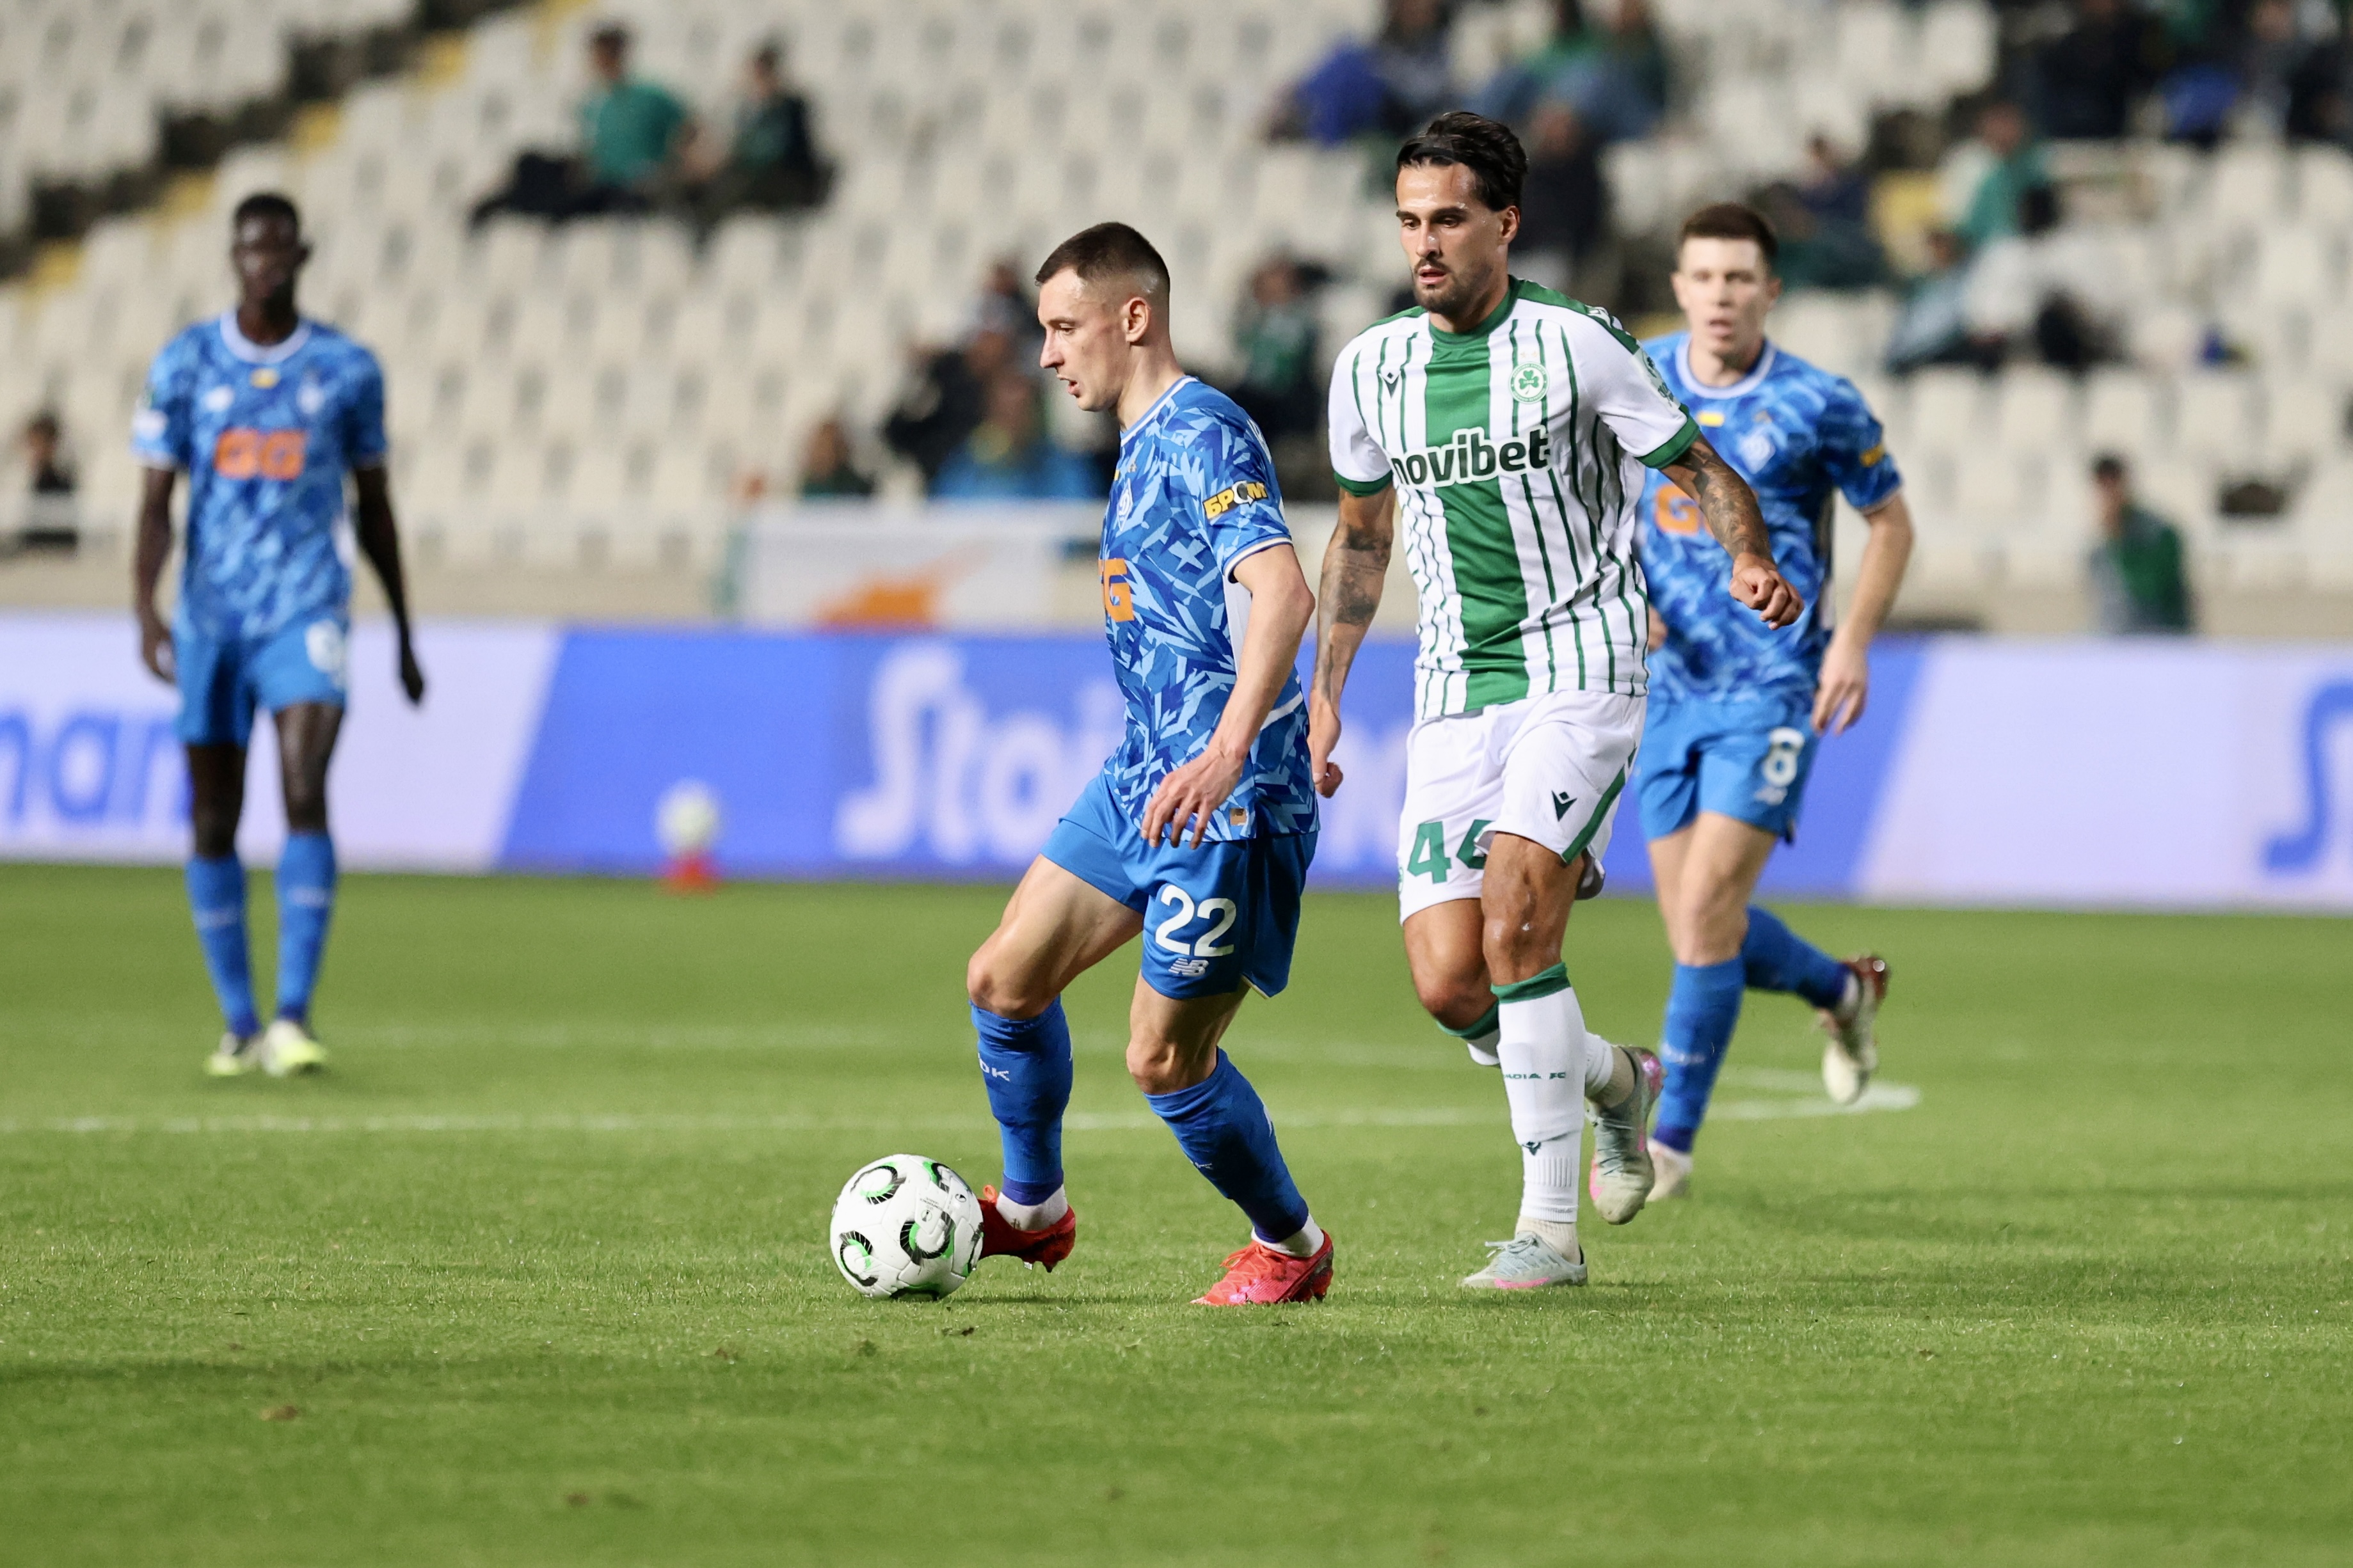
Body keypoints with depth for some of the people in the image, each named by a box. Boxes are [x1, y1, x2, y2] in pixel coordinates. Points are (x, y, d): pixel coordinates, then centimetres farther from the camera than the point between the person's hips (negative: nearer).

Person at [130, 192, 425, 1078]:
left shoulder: (346, 370, 4)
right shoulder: (185, 365, 4)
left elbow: (374, 507, 14)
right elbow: (156, 502, 2)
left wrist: (404, 635, 17)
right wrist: (146, 610, -13)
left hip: (306, 609, -2)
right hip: (210, 617, 2)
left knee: (305, 794, -19)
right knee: (213, 822, 4)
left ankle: (294, 1019, -21)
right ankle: (239, 1025, 16)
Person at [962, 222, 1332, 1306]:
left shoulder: (1203, 433, -15)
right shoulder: (1144, 443, 16)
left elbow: (1281, 590, -28)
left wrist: (1230, 750, -38)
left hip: (1225, 796, -10)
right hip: (1146, 769, 10)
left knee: (1163, 1059, -5)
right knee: (1004, 977, 9)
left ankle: (1289, 1245, 16)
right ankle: (1031, 1207, 28)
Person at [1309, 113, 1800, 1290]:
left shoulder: (1577, 346, -7)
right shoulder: (1372, 368, 7)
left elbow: (1698, 470, 0)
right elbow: (1360, 536, 22)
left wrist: (1749, 559, -20)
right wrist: (1325, 692, 18)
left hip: (1579, 673, -5)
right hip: (1453, 695, 5)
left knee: (1515, 920, -24)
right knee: (1448, 986, -7)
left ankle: (1550, 1228, -17)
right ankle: (1615, 1079, 25)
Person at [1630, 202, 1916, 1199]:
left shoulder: (1817, 405, -7)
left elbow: (1890, 522, 4)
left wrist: (1854, 640, -8)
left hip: (1772, 685, -5)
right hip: (1669, 684, 5)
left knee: (1707, 903, -14)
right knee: (1696, 922, 6)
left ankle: (1672, 1136, -4)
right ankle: (1843, 990, 37)